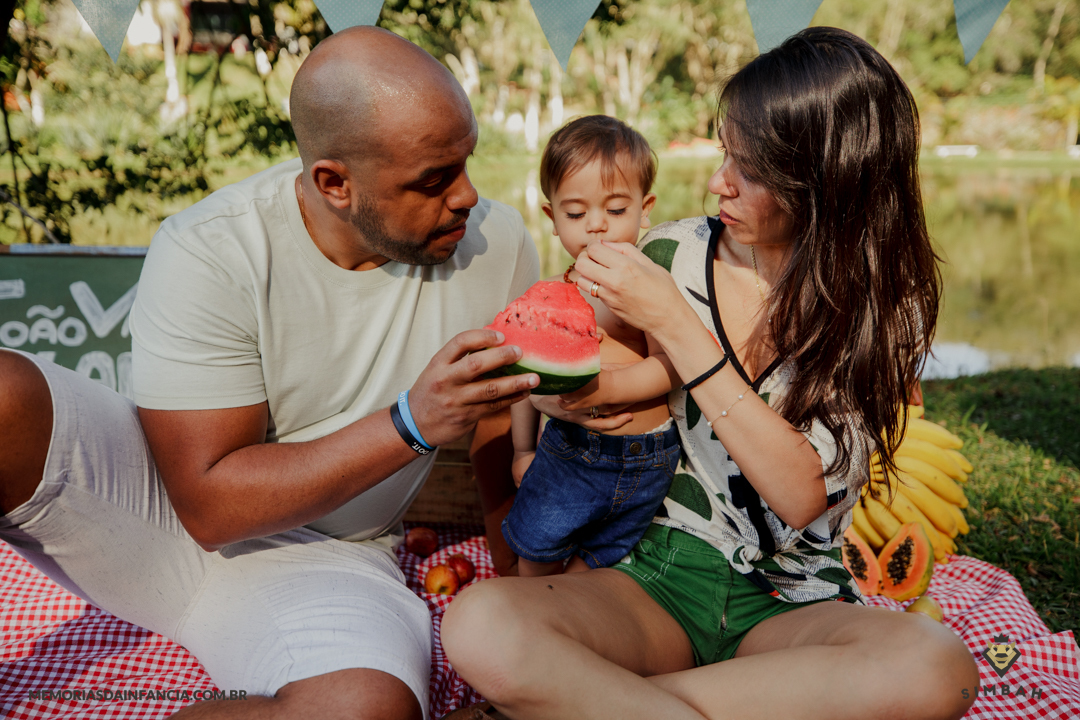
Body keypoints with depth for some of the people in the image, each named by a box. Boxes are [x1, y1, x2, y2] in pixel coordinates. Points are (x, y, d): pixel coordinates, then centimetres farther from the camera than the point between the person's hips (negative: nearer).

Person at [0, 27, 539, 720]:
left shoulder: (499, 246, -11)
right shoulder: (206, 253, -20)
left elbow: (503, 422, 3)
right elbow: (209, 505, -21)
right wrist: (412, 425, -30)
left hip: (325, 556, 2)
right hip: (164, 508, -1)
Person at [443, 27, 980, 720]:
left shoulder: (884, 307, -4)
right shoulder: (672, 255, -1)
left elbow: (801, 494, -17)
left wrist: (674, 326, -21)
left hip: (792, 602, 1)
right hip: (654, 574, 0)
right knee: (479, 625, -30)